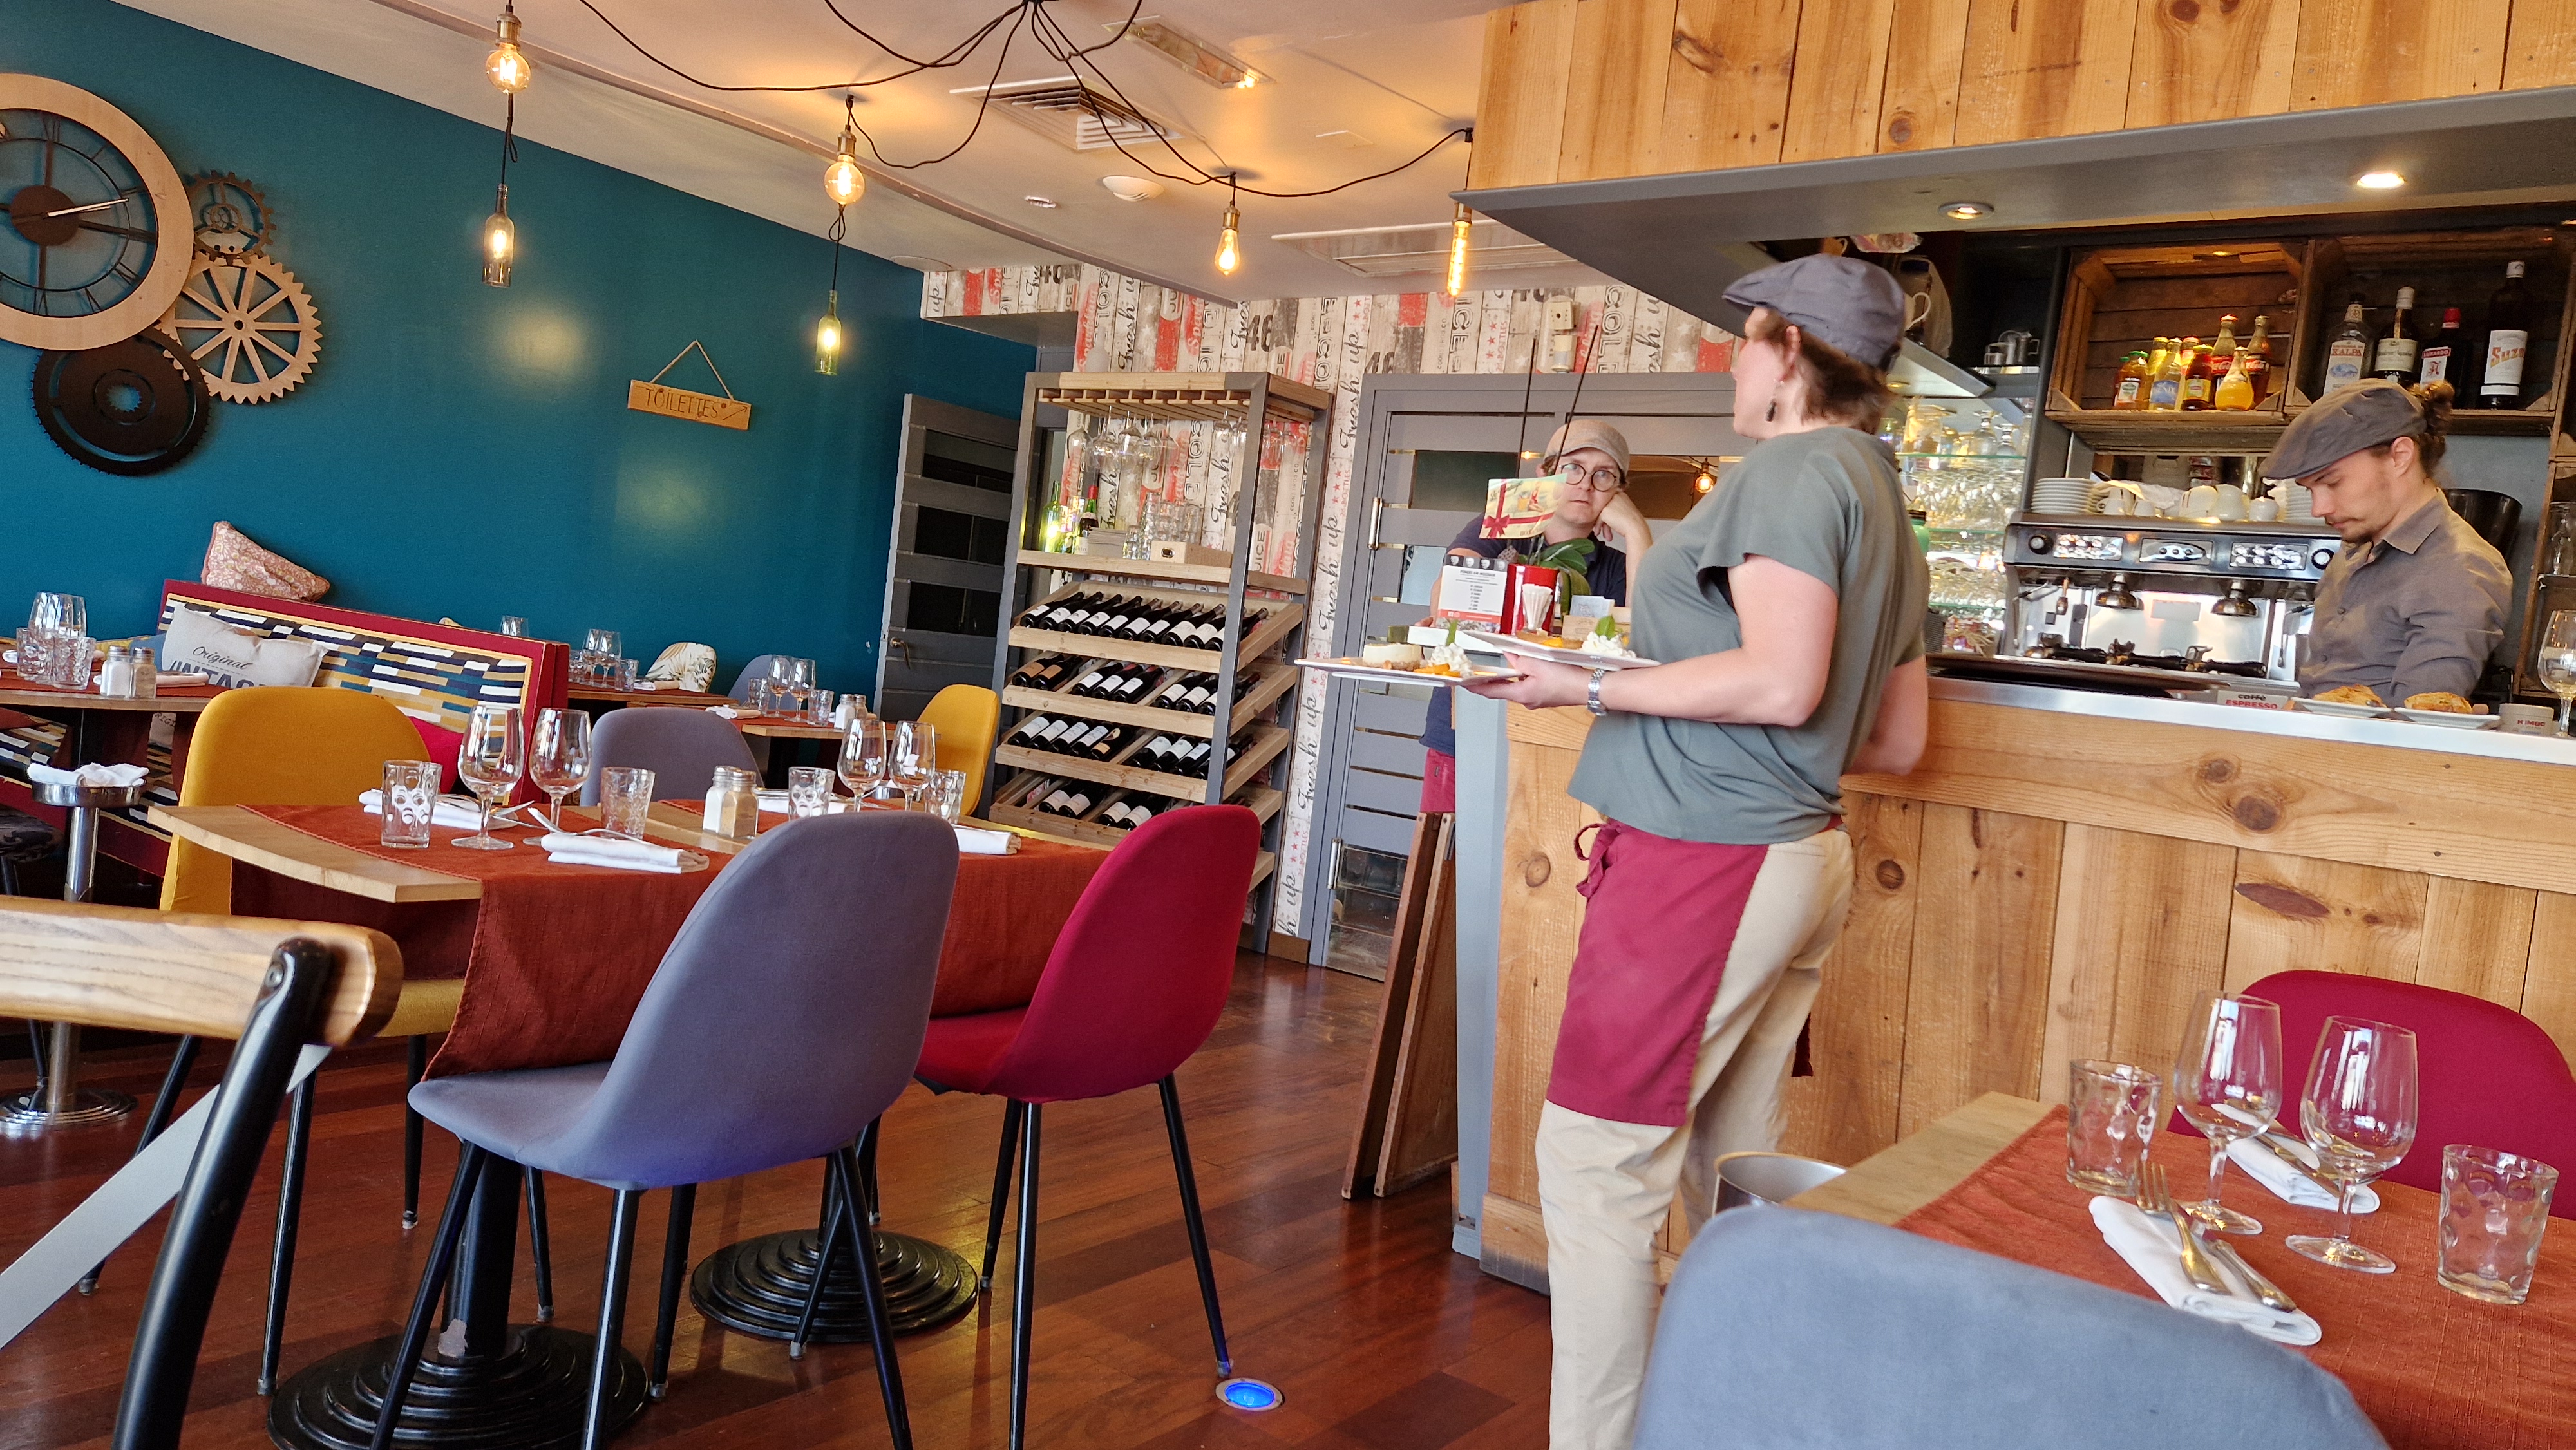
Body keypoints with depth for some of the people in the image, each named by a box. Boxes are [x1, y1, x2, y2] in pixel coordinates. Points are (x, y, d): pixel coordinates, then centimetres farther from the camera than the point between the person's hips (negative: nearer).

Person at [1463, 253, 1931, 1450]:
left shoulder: (1794, 468, -8)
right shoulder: (1886, 507, 20)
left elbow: (1781, 681, -21)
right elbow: (1895, 742, 21)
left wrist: (1592, 688, -14)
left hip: (1702, 857, -10)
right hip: (1801, 856, 10)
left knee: (1595, 1166, -5)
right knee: (1729, 1170, 15)